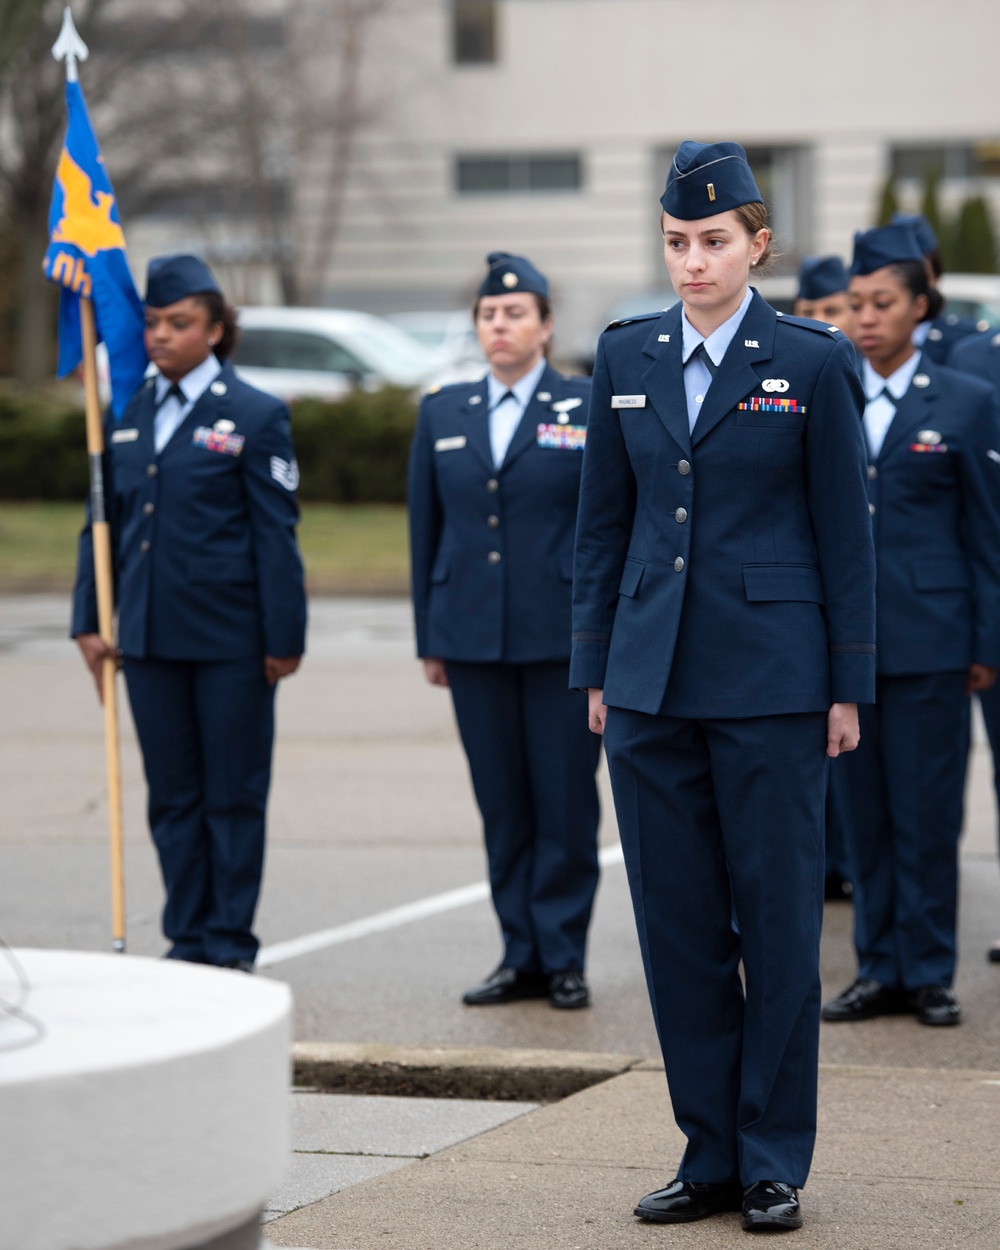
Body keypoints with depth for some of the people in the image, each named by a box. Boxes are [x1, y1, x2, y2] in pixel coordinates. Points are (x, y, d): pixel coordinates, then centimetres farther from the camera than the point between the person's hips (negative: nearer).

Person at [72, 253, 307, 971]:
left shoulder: (255, 416, -4)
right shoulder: (126, 415, 10)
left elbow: (276, 534, -6)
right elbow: (105, 522, 13)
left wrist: (284, 638, -9)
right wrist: (88, 620, 7)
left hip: (230, 639, -5)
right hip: (151, 636, 5)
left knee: (234, 796, 2)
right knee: (172, 796, 9)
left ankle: (231, 944, 9)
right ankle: (187, 938, 16)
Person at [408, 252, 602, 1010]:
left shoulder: (590, 409, 0)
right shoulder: (443, 414, 10)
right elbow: (426, 530, 12)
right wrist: (429, 638, 9)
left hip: (564, 636, -3)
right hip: (473, 637, 3)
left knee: (565, 801, 0)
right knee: (502, 805, 7)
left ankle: (565, 957, 8)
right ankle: (522, 956, 14)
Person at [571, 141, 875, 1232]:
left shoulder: (812, 362, -2)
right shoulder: (627, 357, 8)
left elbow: (844, 530, -1)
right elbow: (604, 521, 12)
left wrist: (848, 683, -3)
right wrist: (596, 669, 9)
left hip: (771, 680, -4)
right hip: (653, 683, 4)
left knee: (778, 918, 1)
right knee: (677, 923, 6)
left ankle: (773, 1161, 11)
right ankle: (710, 1152, 16)